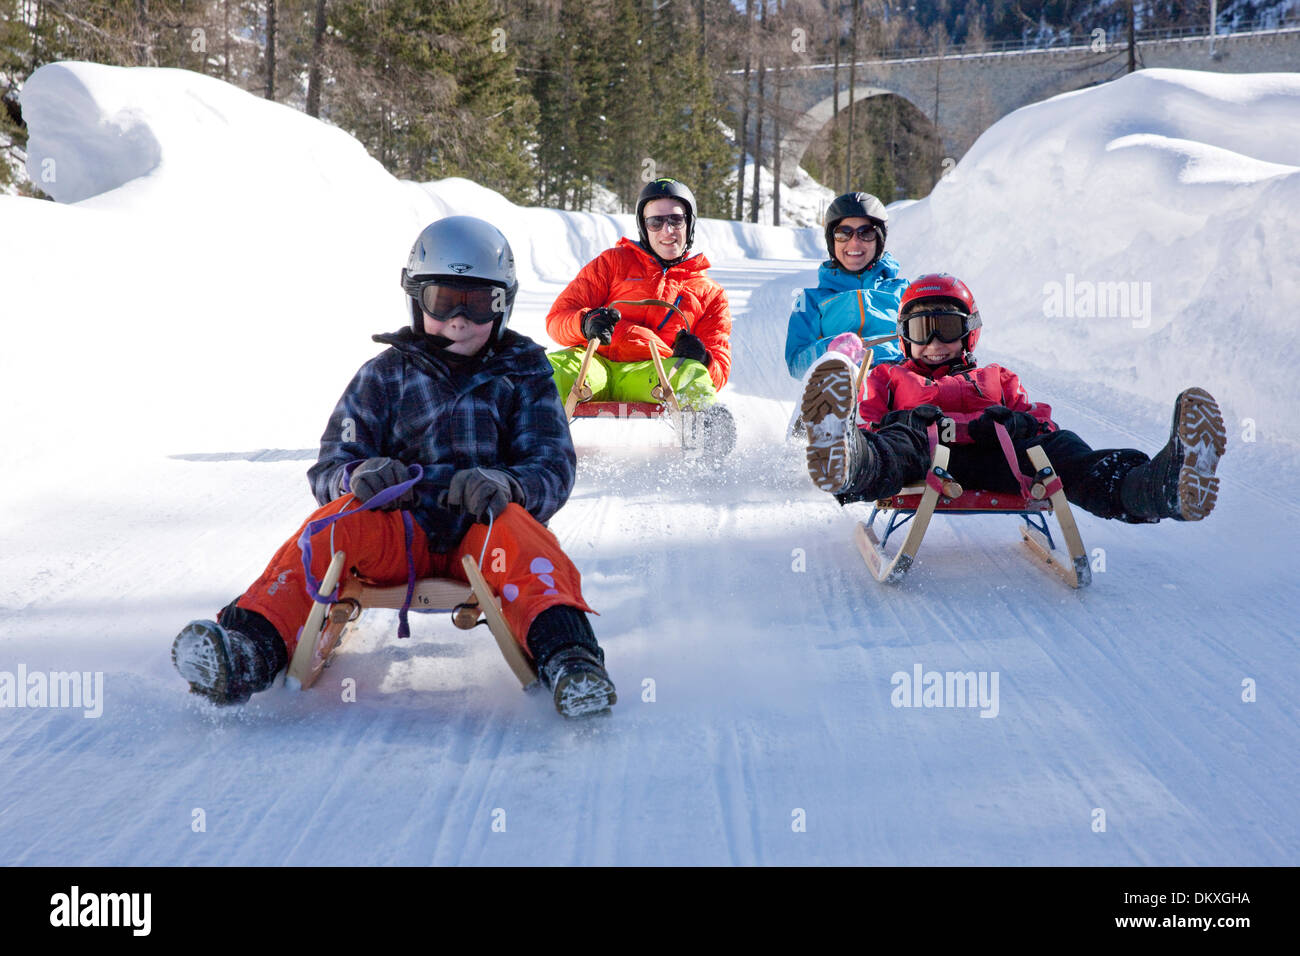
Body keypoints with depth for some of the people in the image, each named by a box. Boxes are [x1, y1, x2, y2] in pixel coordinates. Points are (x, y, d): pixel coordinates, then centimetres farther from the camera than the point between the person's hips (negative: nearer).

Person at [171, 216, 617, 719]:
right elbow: (330, 468, 8)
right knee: (338, 519, -28)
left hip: (484, 522, -1)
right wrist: (359, 476, -19)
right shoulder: (385, 375, 14)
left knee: (514, 528, -34)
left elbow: (553, 470, 3)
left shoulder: (523, 374, 12)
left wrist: (506, 484, -23)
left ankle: (566, 657, -57)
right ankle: (249, 650, -47)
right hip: (400, 530, 1)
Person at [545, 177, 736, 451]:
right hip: (597, 364, 0)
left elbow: (719, 369, 17)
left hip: (651, 374, 0)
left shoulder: (710, 294, 25)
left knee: (691, 376, -35)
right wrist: (587, 323, -14)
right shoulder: (614, 262, 23)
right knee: (550, 370, -34)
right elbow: (558, 318, 13)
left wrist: (699, 359, -10)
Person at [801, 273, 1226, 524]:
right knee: (897, 443, -41)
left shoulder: (996, 379, 41)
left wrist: (1021, 422, -3)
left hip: (990, 455, 2)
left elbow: (1039, 420, 25)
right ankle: (844, 466, -83)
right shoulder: (888, 377, 39)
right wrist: (900, 421, -6)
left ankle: (1161, 485, -64)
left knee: (1058, 446, -32)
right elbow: (869, 422, 20)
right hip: (921, 451, -1)